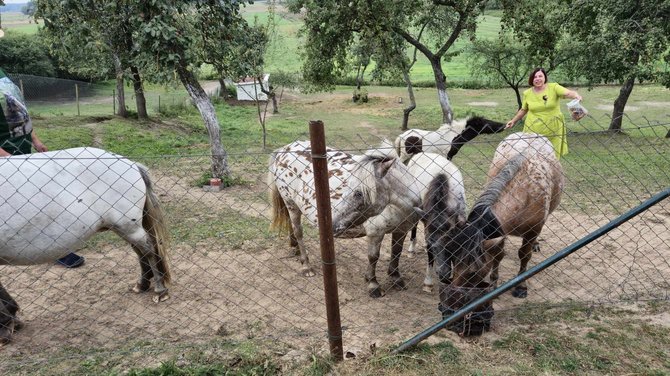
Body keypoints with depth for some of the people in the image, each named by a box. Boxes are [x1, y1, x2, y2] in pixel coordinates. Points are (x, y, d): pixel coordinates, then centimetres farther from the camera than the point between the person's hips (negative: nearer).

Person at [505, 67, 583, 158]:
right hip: (533, 130, 1)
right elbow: (523, 110, 18)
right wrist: (513, 120, 19)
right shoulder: (527, 93, 3)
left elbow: (568, 93, -20)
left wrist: (576, 95, -41)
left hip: (553, 129, -1)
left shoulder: (553, 87, -5)